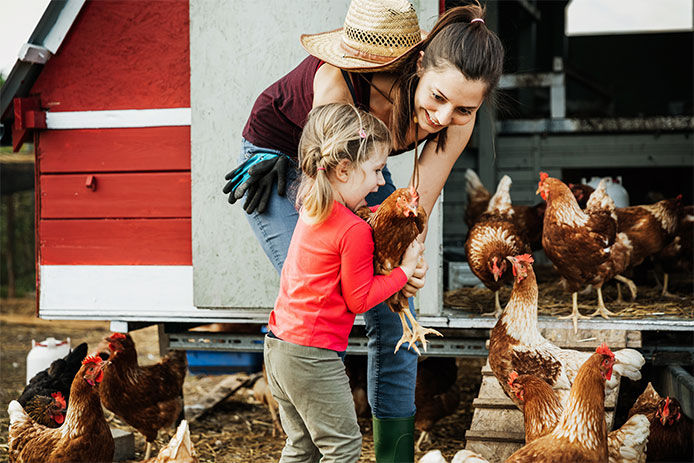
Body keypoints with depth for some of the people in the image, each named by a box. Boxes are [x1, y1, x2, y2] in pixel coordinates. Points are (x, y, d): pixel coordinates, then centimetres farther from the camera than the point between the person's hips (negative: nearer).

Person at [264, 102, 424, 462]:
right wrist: (405, 270, -5)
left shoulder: (312, 210, 6)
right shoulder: (355, 231, -19)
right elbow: (359, 299, -12)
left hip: (279, 347, 9)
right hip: (313, 357, -9)